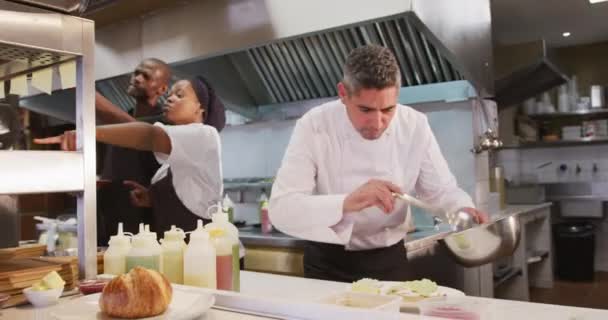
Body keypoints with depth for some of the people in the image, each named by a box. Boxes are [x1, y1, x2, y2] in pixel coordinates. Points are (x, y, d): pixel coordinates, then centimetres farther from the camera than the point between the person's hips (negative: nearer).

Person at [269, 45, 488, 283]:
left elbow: (440, 189, -1)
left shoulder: (415, 126, -12)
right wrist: (347, 203, -43)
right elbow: (281, 209, -28)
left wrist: (464, 211, -23)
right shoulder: (314, 126, -20)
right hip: (329, 263, -2)